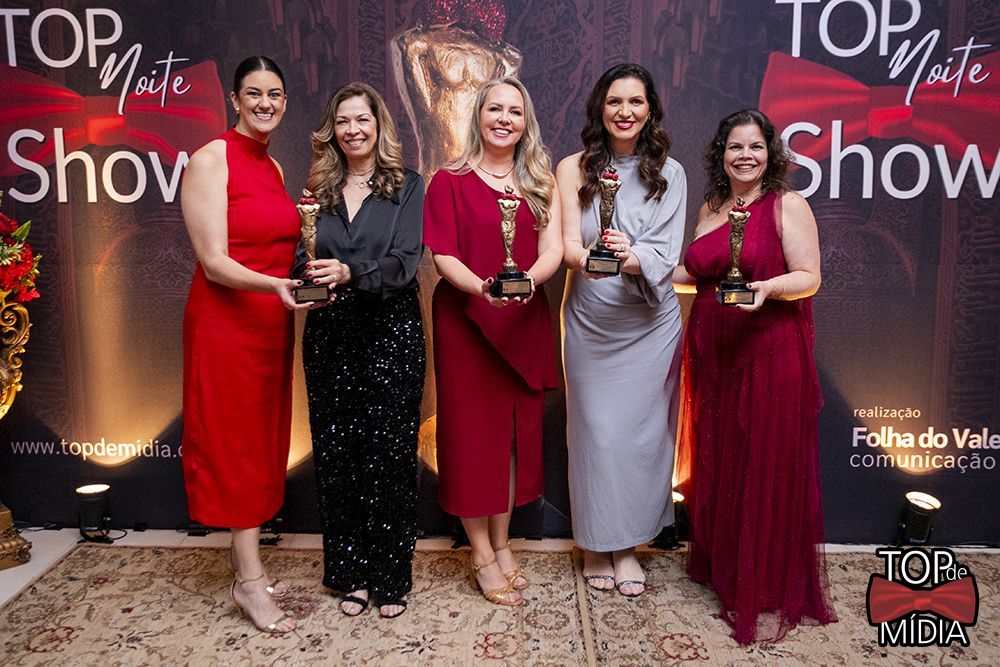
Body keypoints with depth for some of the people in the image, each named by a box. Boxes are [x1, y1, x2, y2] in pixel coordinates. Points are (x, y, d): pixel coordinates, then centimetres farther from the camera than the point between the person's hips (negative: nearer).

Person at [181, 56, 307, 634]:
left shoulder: (274, 168, 12)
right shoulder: (211, 160, -11)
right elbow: (214, 262, -17)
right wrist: (275, 284, -32)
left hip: (272, 321, 8)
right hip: (225, 319, -7)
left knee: (265, 439, 12)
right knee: (236, 440, 0)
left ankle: (246, 559, 26)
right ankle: (250, 581, 10)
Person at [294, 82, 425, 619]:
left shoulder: (407, 186, 3)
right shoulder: (319, 191, 13)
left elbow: (404, 261, -10)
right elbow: (302, 260, 11)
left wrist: (350, 272, -26)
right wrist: (307, 278, -13)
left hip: (390, 332, -3)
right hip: (329, 333, 3)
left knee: (388, 451, -1)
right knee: (336, 453, 6)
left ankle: (390, 578, 14)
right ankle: (351, 574, 21)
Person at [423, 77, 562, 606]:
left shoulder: (541, 184, 10)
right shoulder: (450, 182, 0)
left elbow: (552, 250, -2)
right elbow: (443, 256, -8)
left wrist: (528, 279, -23)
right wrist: (482, 288, -27)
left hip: (524, 323, 4)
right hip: (464, 321, -3)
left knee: (516, 431, 9)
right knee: (472, 431, 2)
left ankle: (501, 544, 26)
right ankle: (482, 557, 16)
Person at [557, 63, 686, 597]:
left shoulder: (669, 173, 2)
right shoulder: (574, 169, 1)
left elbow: (667, 253, -7)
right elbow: (568, 242, -8)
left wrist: (632, 258, -28)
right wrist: (587, 258, -31)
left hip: (650, 322, 1)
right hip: (590, 321, 0)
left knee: (641, 430, 6)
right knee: (595, 429, 5)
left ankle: (627, 544, 23)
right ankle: (596, 544, 22)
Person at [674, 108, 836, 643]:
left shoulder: (788, 205, -3)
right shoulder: (711, 208, 14)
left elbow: (809, 277, -8)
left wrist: (768, 287, -26)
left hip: (770, 354, -5)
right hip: (713, 353, 6)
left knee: (766, 468, -1)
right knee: (716, 463, 11)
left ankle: (769, 595, 13)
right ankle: (721, 568, 29)